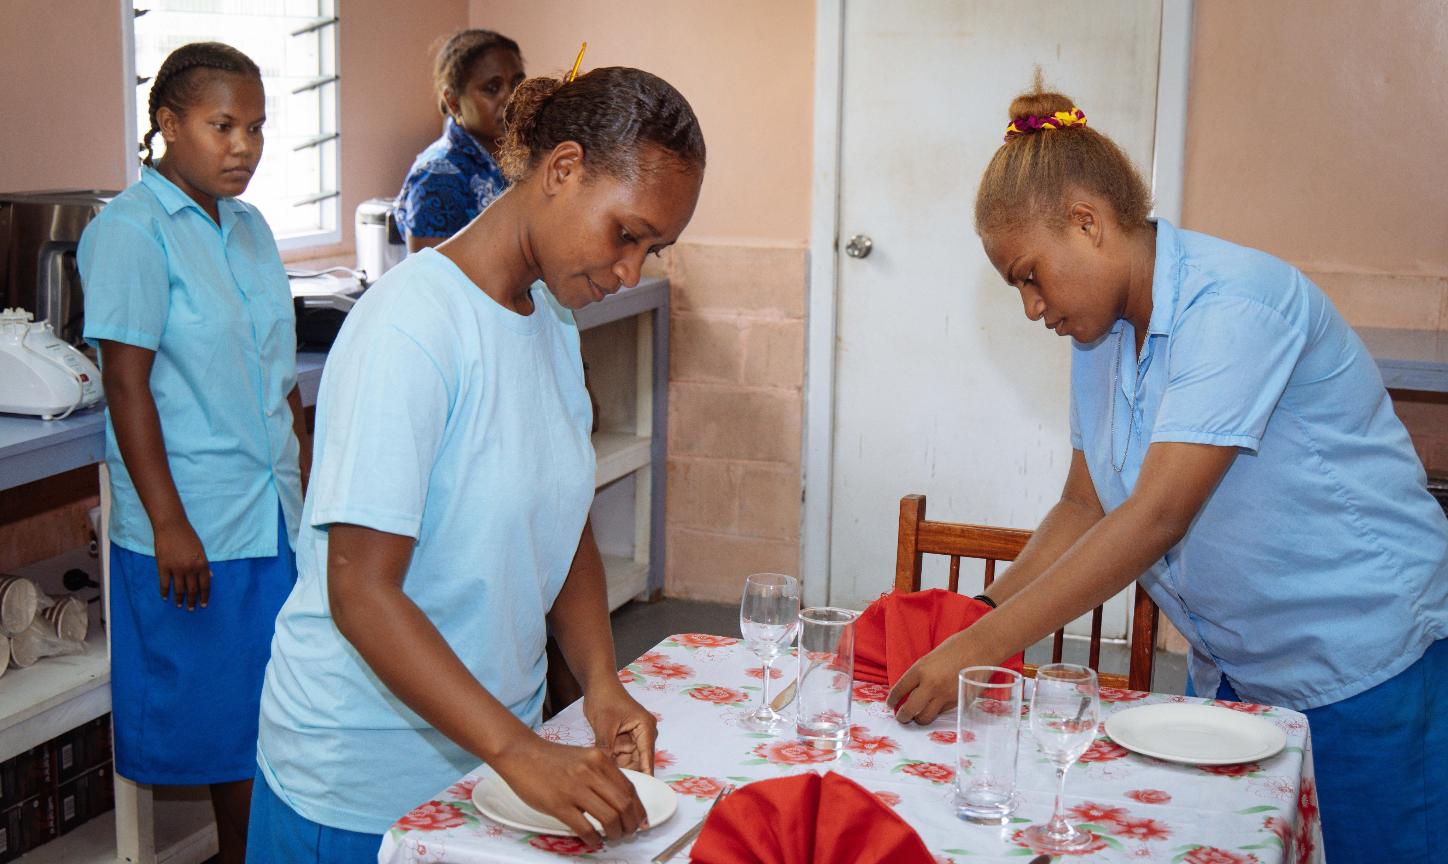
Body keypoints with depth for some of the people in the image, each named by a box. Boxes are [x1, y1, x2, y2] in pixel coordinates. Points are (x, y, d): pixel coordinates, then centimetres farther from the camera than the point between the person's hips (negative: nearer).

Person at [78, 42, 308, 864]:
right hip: (195, 523, -6)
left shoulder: (249, 227, 11)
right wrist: (167, 522, -16)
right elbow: (127, 384, -14)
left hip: (274, 510, 7)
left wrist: (311, 478, 17)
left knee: (269, 704, 10)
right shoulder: (131, 232, -11)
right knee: (218, 709, 4)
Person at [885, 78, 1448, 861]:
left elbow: (1156, 517, -29)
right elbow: (1086, 508, 7)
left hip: (1365, 671, -7)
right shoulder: (1103, 331, 3)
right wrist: (982, 612, -8)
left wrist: (980, 649, -28)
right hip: (1232, 675, 7)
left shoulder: (1234, 303, -23)